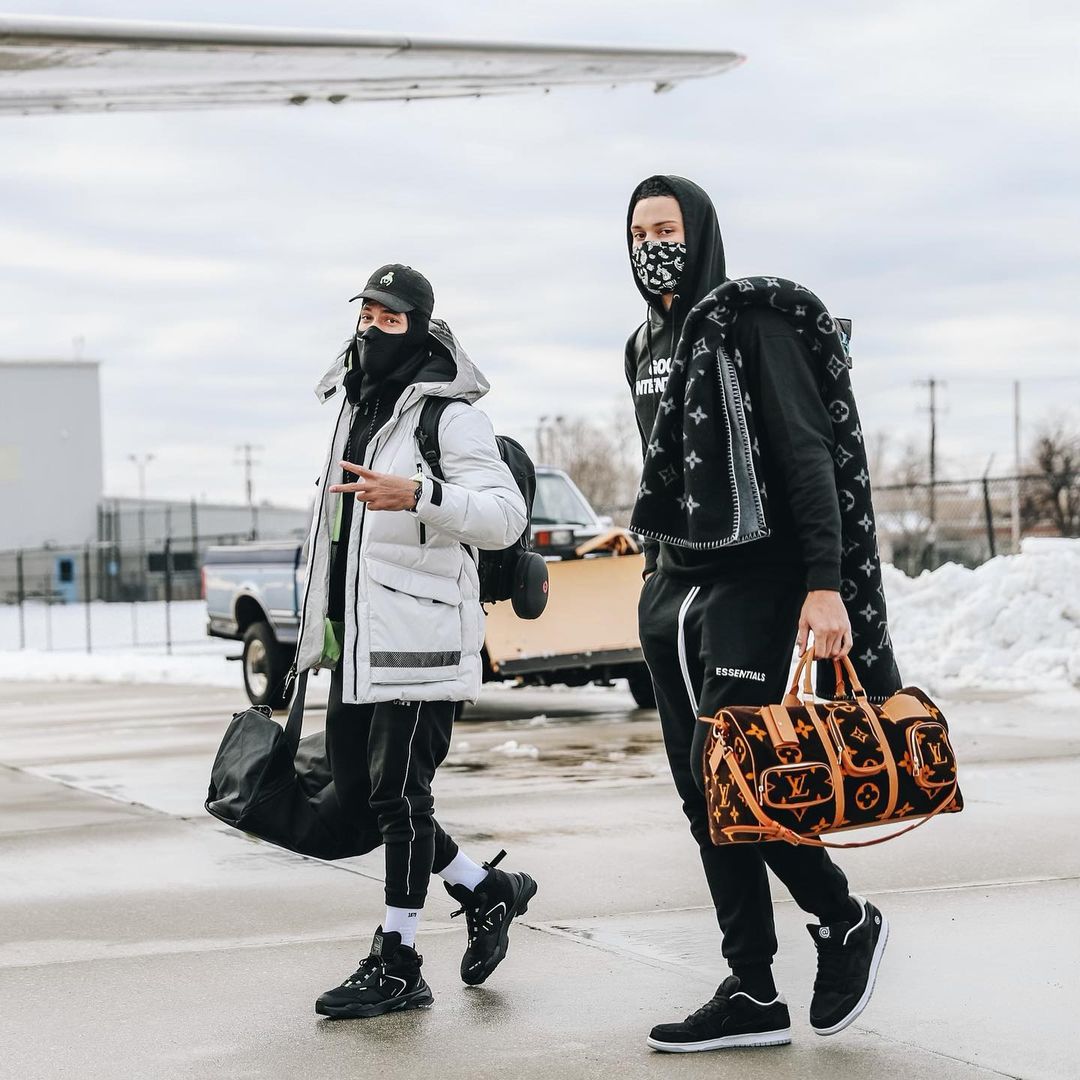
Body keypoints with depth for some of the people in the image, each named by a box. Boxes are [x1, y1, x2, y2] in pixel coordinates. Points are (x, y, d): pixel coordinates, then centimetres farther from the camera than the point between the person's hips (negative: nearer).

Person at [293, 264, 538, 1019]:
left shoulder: (449, 416, -9)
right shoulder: (355, 405, 18)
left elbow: (507, 515, -20)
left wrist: (418, 495, -35)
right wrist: (322, 628, 30)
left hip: (419, 638, -9)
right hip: (355, 642, 9)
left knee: (398, 794, -6)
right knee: (357, 794, 11)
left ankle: (397, 964, 3)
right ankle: (487, 892, 26)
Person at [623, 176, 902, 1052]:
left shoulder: (753, 323, -8)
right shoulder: (647, 346, 15)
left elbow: (808, 455, -15)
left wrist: (825, 583, -23)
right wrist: (661, 553, 19)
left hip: (752, 582, -8)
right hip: (670, 586, 8)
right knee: (702, 792, 5)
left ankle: (846, 921, 6)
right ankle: (752, 997, 9)